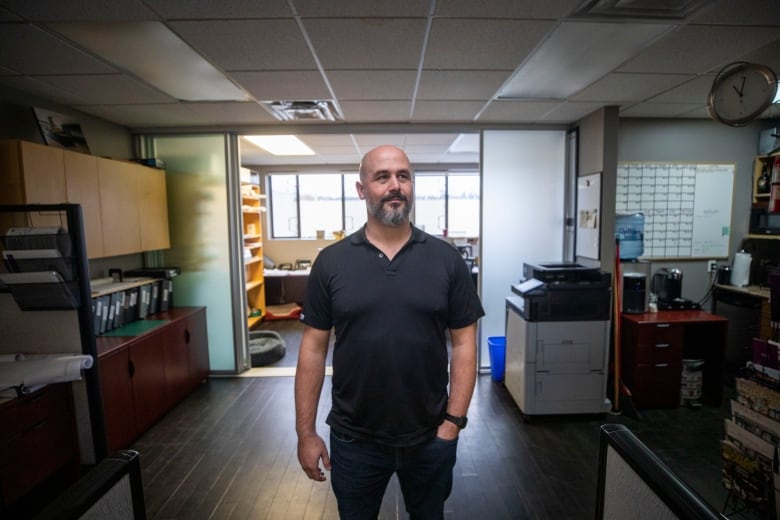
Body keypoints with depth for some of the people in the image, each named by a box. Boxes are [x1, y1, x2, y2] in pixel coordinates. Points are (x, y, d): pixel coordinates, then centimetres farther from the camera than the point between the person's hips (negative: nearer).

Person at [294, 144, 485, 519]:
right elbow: (314, 348, -4)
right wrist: (306, 433, -2)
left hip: (430, 439, 1)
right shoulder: (331, 261, -6)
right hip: (353, 440, 0)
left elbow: (463, 344, -4)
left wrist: (453, 422, -8)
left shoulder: (446, 259, -6)